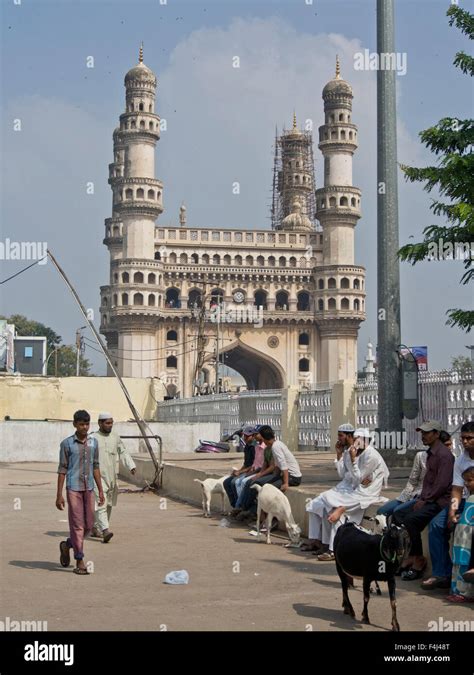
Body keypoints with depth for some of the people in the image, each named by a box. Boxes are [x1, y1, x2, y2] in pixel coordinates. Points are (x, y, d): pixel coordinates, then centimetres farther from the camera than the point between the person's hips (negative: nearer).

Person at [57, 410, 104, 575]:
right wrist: (59, 495, -6)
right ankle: (79, 562, 2)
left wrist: (100, 491, 11)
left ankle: (67, 545, 32)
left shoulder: (94, 443, 8)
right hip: (73, 488, -5)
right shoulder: (67, 444, -4)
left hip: (88, 488, 5)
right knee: (77, 524, -4)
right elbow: (62, 469, -3)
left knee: (88, 525, 7)